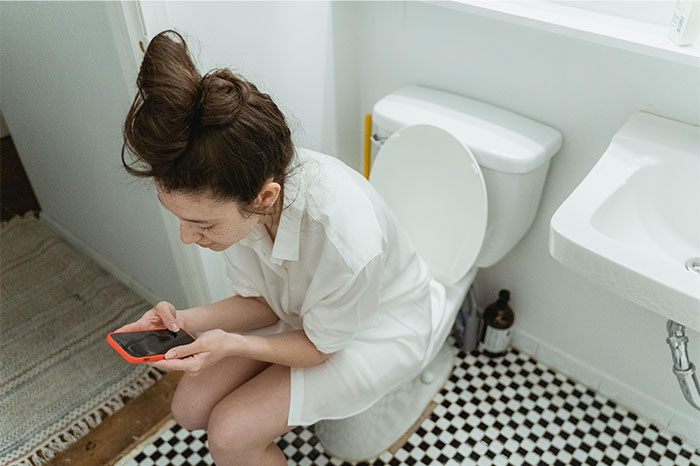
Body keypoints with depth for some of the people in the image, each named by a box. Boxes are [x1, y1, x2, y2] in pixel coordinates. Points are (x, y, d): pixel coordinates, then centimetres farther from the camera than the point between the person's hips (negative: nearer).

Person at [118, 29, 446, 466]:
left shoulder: (344, 235, -41)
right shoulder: (234, 195, -22)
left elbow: (319, 346, -19)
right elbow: (261, 302, -6)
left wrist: (232, 346, -31)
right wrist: (184, 320, -21)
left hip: (379, 330, -5)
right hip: (303, 312, 6)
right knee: (191, 407, -2)